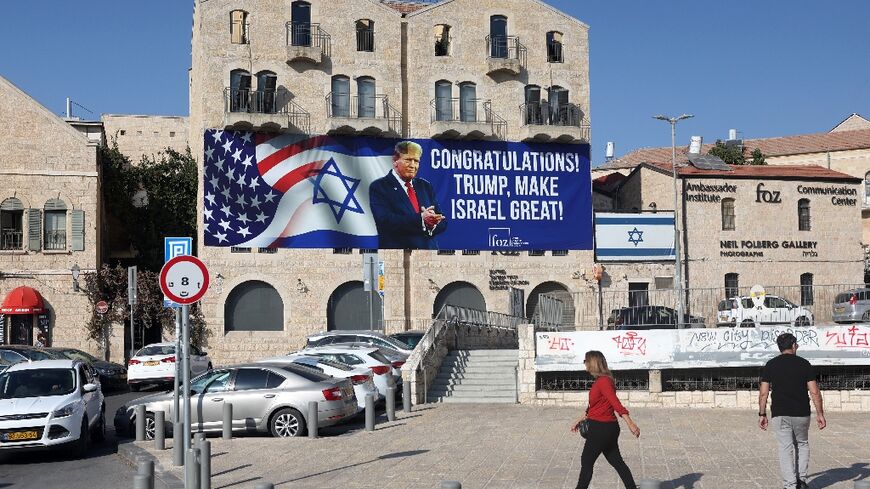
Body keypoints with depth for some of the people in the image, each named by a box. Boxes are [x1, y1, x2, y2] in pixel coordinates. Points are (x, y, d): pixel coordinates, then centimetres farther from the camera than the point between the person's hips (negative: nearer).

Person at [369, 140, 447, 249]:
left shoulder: (425, 186, 14)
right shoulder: (379, 187, -2)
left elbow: (442, 223, 8)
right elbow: (385, 221, -16)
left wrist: (432, 222, -15)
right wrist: (420, 219, -24)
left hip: (429, 248, 5)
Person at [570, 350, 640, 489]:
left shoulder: (603, 382, -17)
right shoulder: (599, 381, 13)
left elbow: (616, 404, -26)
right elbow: (593, 407, 23)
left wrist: (630, 424, -31)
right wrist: (580, 420, 29)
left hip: (601, 429, -10)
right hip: (608, 428, 10)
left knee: (586, 461, 3)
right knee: (617, 461, 12)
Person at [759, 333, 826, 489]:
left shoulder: (770, 365, 1)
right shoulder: (804, 364, -1)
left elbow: (763, 393, -1)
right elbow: (814, 392, -4)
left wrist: (762, 414, 6)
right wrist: (820, 413, 3)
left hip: (779, 414, 0)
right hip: (801, 413, 0)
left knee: (786, 448, 2)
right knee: (802, 444, 20)